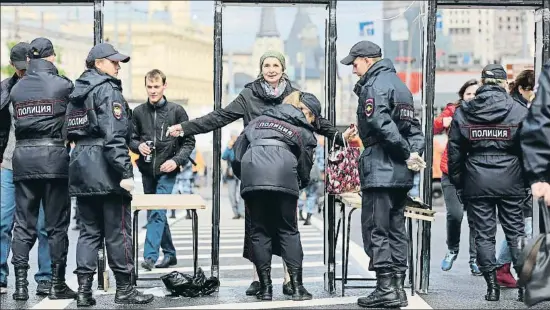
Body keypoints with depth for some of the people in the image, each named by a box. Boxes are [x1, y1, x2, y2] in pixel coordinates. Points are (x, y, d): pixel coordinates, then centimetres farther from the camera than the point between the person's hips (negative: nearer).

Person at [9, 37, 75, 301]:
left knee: (23, 224, 7)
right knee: (57, 224, 3)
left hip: (22, 156, 4)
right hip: (54, 156, -3)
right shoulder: (62, 85, -3)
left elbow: (16, 121, 10)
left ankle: (21, 285, 4)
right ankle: (57, 284, 5)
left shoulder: (16, 89, 8)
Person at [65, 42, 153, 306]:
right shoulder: (108, 89, -8)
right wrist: (125, 172, -19)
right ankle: (124, 288, 5)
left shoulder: (77, 92, 18)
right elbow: (114, 135, -17)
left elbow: (73, 131, 18)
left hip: (80, 165, 8)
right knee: (118, 230, -1)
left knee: (88, 230, 9)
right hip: (105, 168, -8)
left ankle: (84, 289, 6)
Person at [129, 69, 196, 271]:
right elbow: (131, 139, 13)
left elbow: (189, 141, 1)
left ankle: (150, 256, -19)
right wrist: (138, 146, -9)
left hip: (167, 171, -4)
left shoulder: (176, 111, -2)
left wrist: (176, 160, -12)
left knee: (157, 213, -15)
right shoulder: (139, 112, 5)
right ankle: (169, 254, 24)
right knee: (153, 214, 11)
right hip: (147, 170, 4)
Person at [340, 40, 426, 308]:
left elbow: (381, 125, -22)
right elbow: (413, 126, 16)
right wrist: (413, 152, 2)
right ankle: (398, 288, 14)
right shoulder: (399, 83, 20)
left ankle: (386, 288, -6)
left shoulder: (374, 85, -10)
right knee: (396, 229, 11)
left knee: (375, 229, -4)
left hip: (380, 170, -9)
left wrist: (407, 154, -14)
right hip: (401, 173, 9)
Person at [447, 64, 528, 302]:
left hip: (477, 183, 1)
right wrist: (527, 182, 7)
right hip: (510, 182, -1)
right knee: (515, 233, 7)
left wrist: (458, 184, 12)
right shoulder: (519, 112, -2)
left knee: (484, 235, 5)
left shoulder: (462, 112, 3)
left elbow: (454, 152, 5)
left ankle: (492, 287, 5)